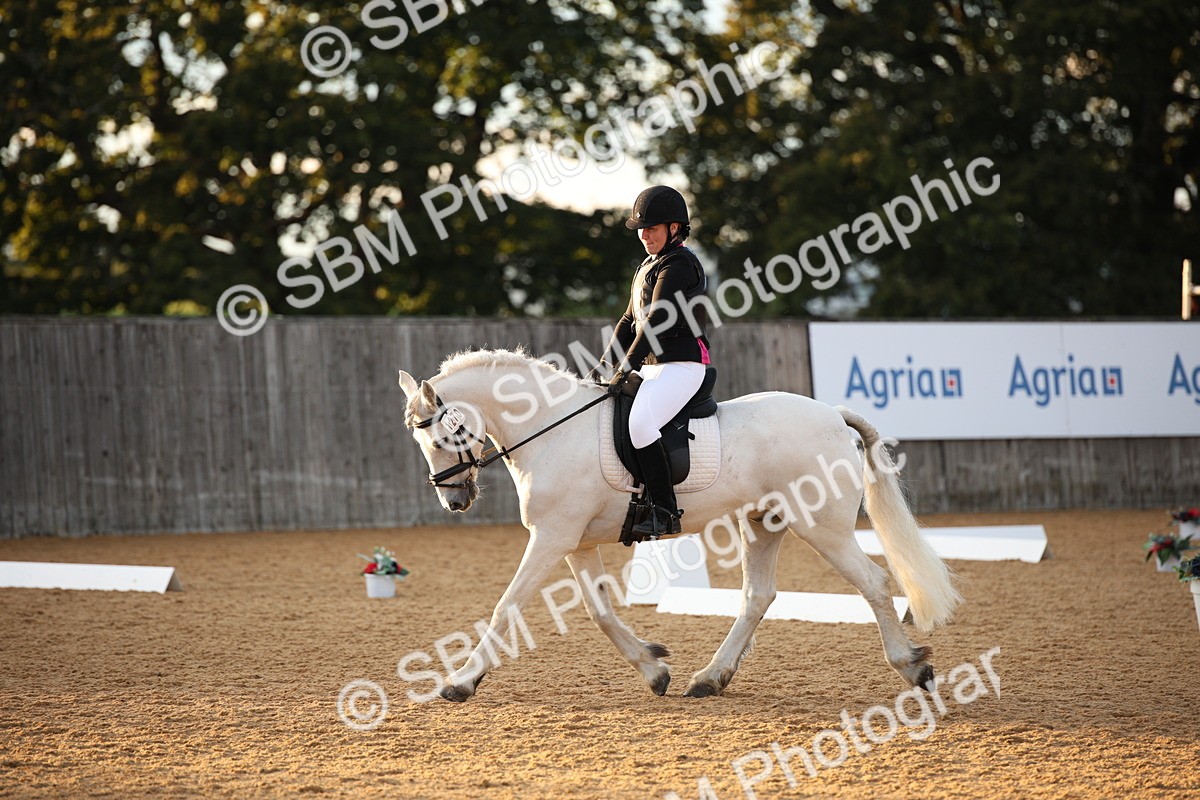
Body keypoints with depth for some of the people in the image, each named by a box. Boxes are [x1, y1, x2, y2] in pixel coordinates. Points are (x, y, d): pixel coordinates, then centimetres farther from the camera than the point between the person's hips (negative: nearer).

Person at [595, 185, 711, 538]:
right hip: (653, 366, 11)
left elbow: (657, 321, -17)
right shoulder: (648, 266, 21)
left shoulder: (678, 265, -11)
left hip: (681, 365, -11)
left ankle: (664, 511, -28)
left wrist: (627, 366, -17)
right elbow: (631, 320, 23)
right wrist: (606, 364, 12)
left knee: (640, 423, -31)